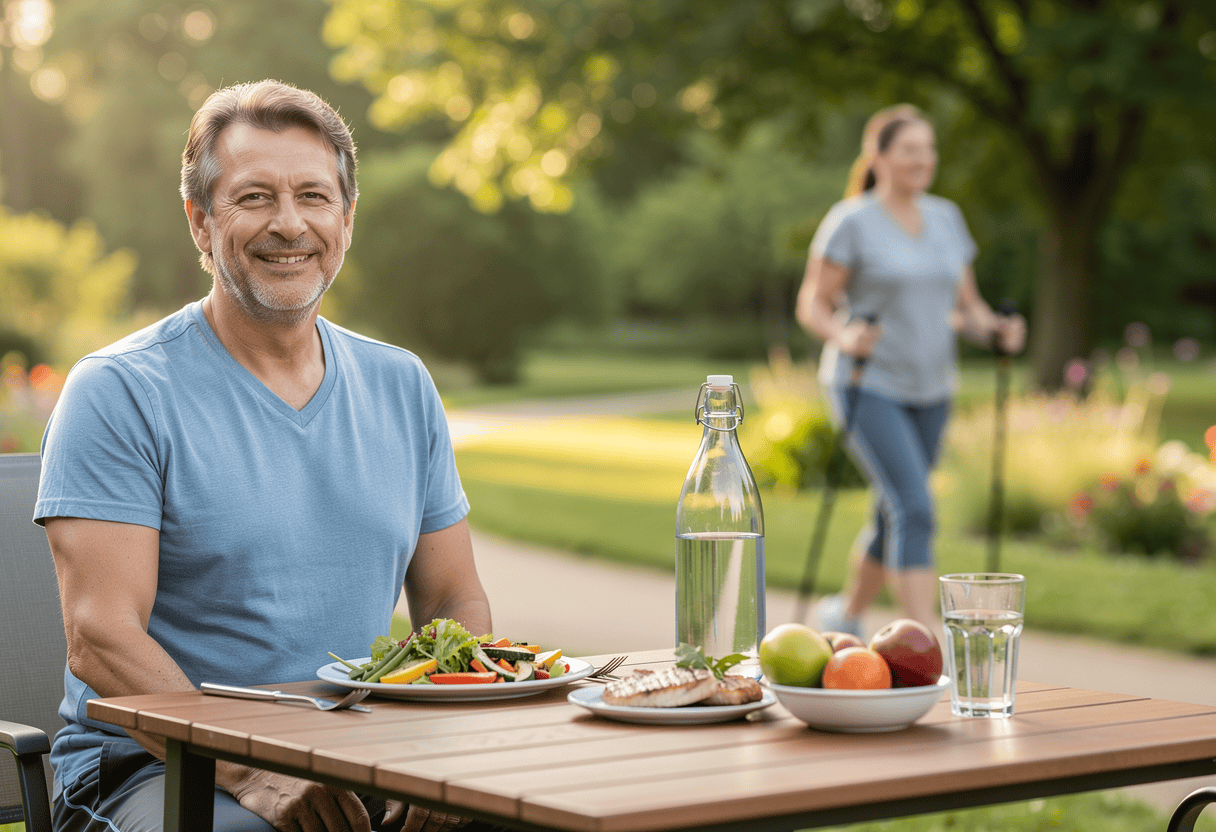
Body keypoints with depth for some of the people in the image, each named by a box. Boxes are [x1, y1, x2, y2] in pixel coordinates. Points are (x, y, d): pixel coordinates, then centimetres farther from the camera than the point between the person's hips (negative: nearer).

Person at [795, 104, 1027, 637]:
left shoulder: (946, 219, 8)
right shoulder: (851, 221, -9)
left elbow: (965, 307, 13)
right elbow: (812, 306, -8)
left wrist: (996, 330, -8)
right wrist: (844, 335, -28)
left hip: (929, 392, 6)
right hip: (867, 388, -6)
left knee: (895, 519, 14)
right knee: (914, 510, -19)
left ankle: (846, 615, 37)